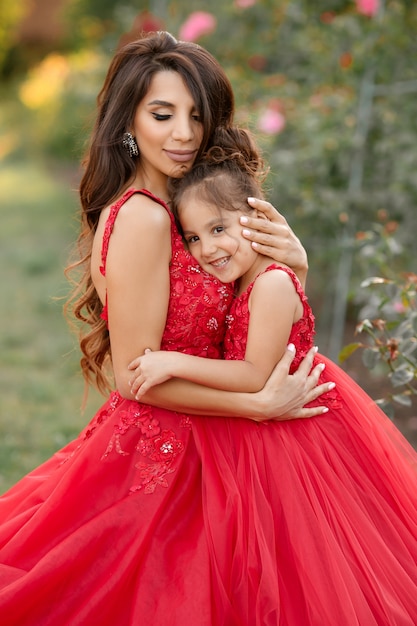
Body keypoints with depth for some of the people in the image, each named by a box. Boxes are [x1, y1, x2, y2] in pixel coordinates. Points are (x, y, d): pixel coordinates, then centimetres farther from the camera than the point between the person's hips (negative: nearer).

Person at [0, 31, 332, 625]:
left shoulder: (178, 207, 6)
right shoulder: (142, 218, -20)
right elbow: (137, 376, -21)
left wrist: (294, 262, -9)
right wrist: (262, 404, -18)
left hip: (175, 452, 8)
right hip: (152, 458, -8)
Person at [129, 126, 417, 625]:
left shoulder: (272, 285, -23)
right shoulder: (239, 281, 5)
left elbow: (256, 376, -24)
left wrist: (175, 363, -23)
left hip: (295, 431, -9)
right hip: (256, 436, 9)